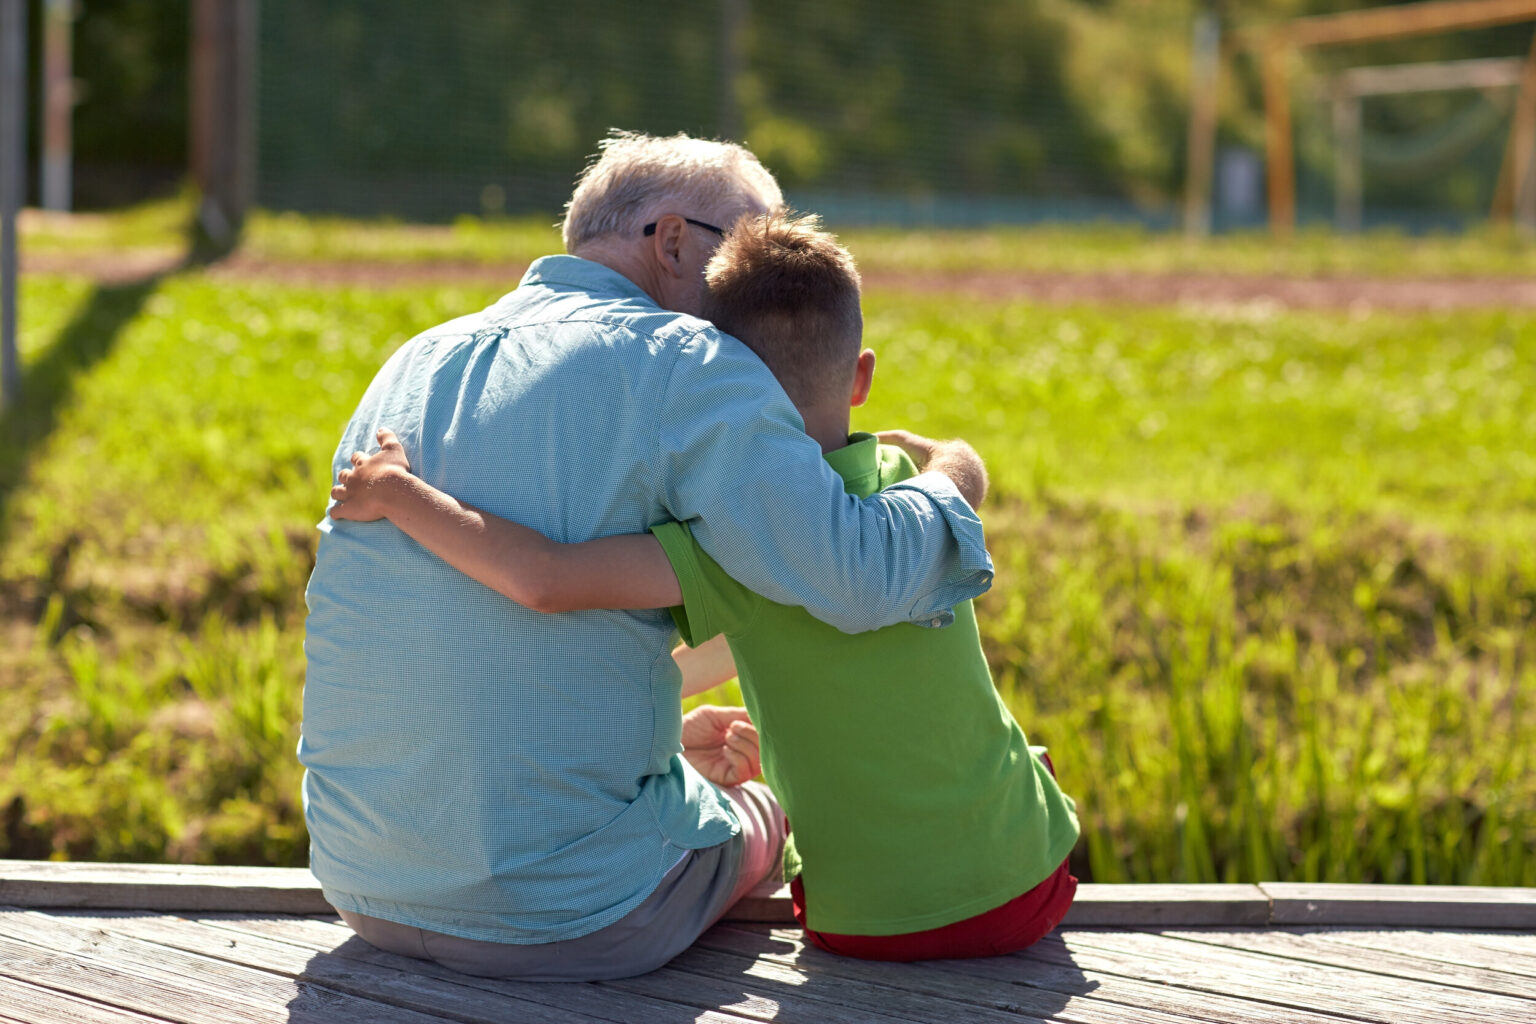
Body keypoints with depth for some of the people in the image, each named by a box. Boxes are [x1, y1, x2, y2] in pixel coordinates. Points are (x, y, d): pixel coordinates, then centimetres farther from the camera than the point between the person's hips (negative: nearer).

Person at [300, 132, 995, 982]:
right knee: (761, 813, 28)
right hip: (571, 917, -6)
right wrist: (948, 480, -1)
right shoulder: (677, 364, -11)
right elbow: (860, 576, -22)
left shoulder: (414, 366, 12)